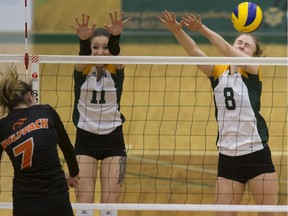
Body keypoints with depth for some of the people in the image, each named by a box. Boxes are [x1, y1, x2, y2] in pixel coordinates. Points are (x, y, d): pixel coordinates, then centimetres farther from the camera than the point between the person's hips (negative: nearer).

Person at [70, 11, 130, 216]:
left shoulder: (116, 70, -6)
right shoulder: (82, 70, -6)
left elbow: (116, 52, -27)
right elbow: (82, 54, -29)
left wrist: (116, 36, -51)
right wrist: (83, 39, -52)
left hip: (113, 140, 0)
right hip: (85, 140, 0)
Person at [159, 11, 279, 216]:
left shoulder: (254, 70, -3)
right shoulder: (218, 72, 7)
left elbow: (227, 51, -19)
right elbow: (194, 51, -9)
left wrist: (203, 29, -31)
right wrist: (177, 30, -26)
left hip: (257, 155, -3)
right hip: (228, 158, 3)